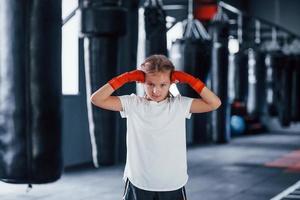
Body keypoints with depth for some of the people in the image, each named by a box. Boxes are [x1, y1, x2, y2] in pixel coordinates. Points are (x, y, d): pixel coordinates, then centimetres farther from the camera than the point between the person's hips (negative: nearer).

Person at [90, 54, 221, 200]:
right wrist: (126, 78, -9)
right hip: (138, 184, 0)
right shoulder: (132, 104, -3)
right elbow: (97, 99, -8)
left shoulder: (180, 105, -1)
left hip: (172, 186, 1)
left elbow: (214, 103, -6)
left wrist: (189, 80, -7)